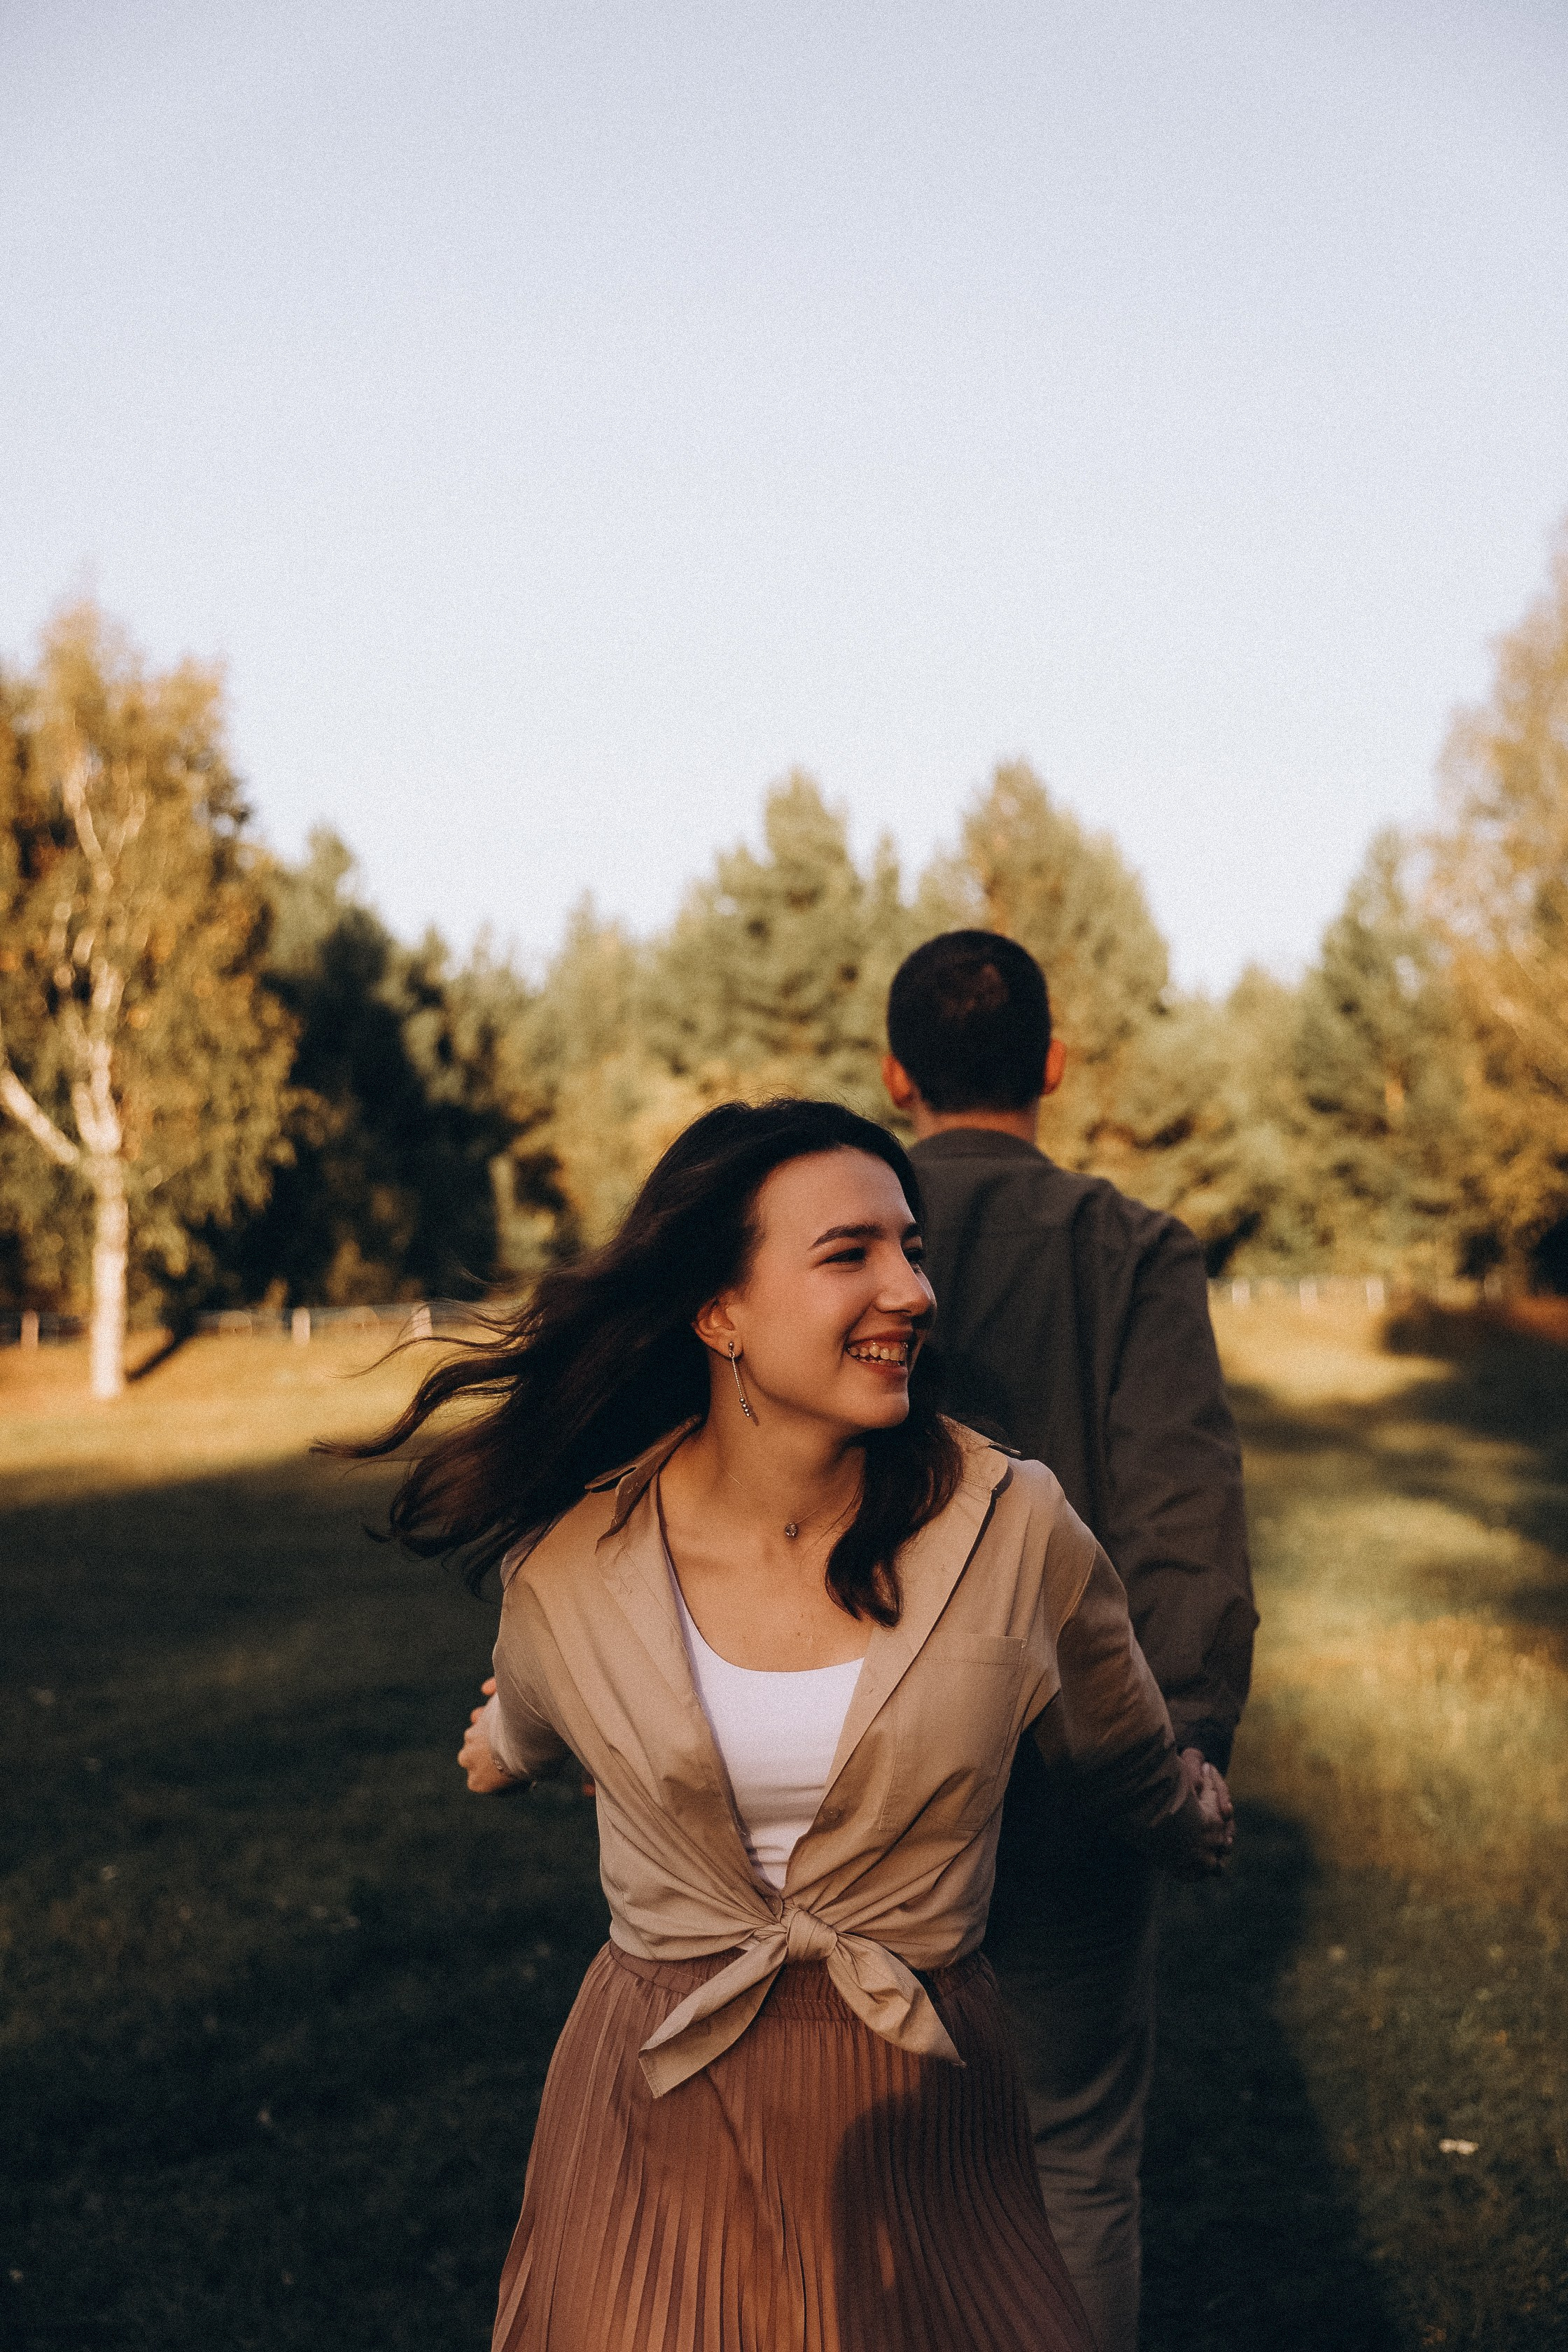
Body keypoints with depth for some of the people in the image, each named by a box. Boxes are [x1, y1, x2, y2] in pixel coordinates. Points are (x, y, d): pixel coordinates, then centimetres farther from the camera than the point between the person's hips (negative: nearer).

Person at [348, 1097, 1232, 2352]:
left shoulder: (1013, 1528, -14)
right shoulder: (572, 1557, -12)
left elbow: (1141, 1778, 8)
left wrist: (1200, 1829, 27)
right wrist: (507, 1750, 35)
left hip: (914, 2108, 0)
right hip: (660, 2109, 1)